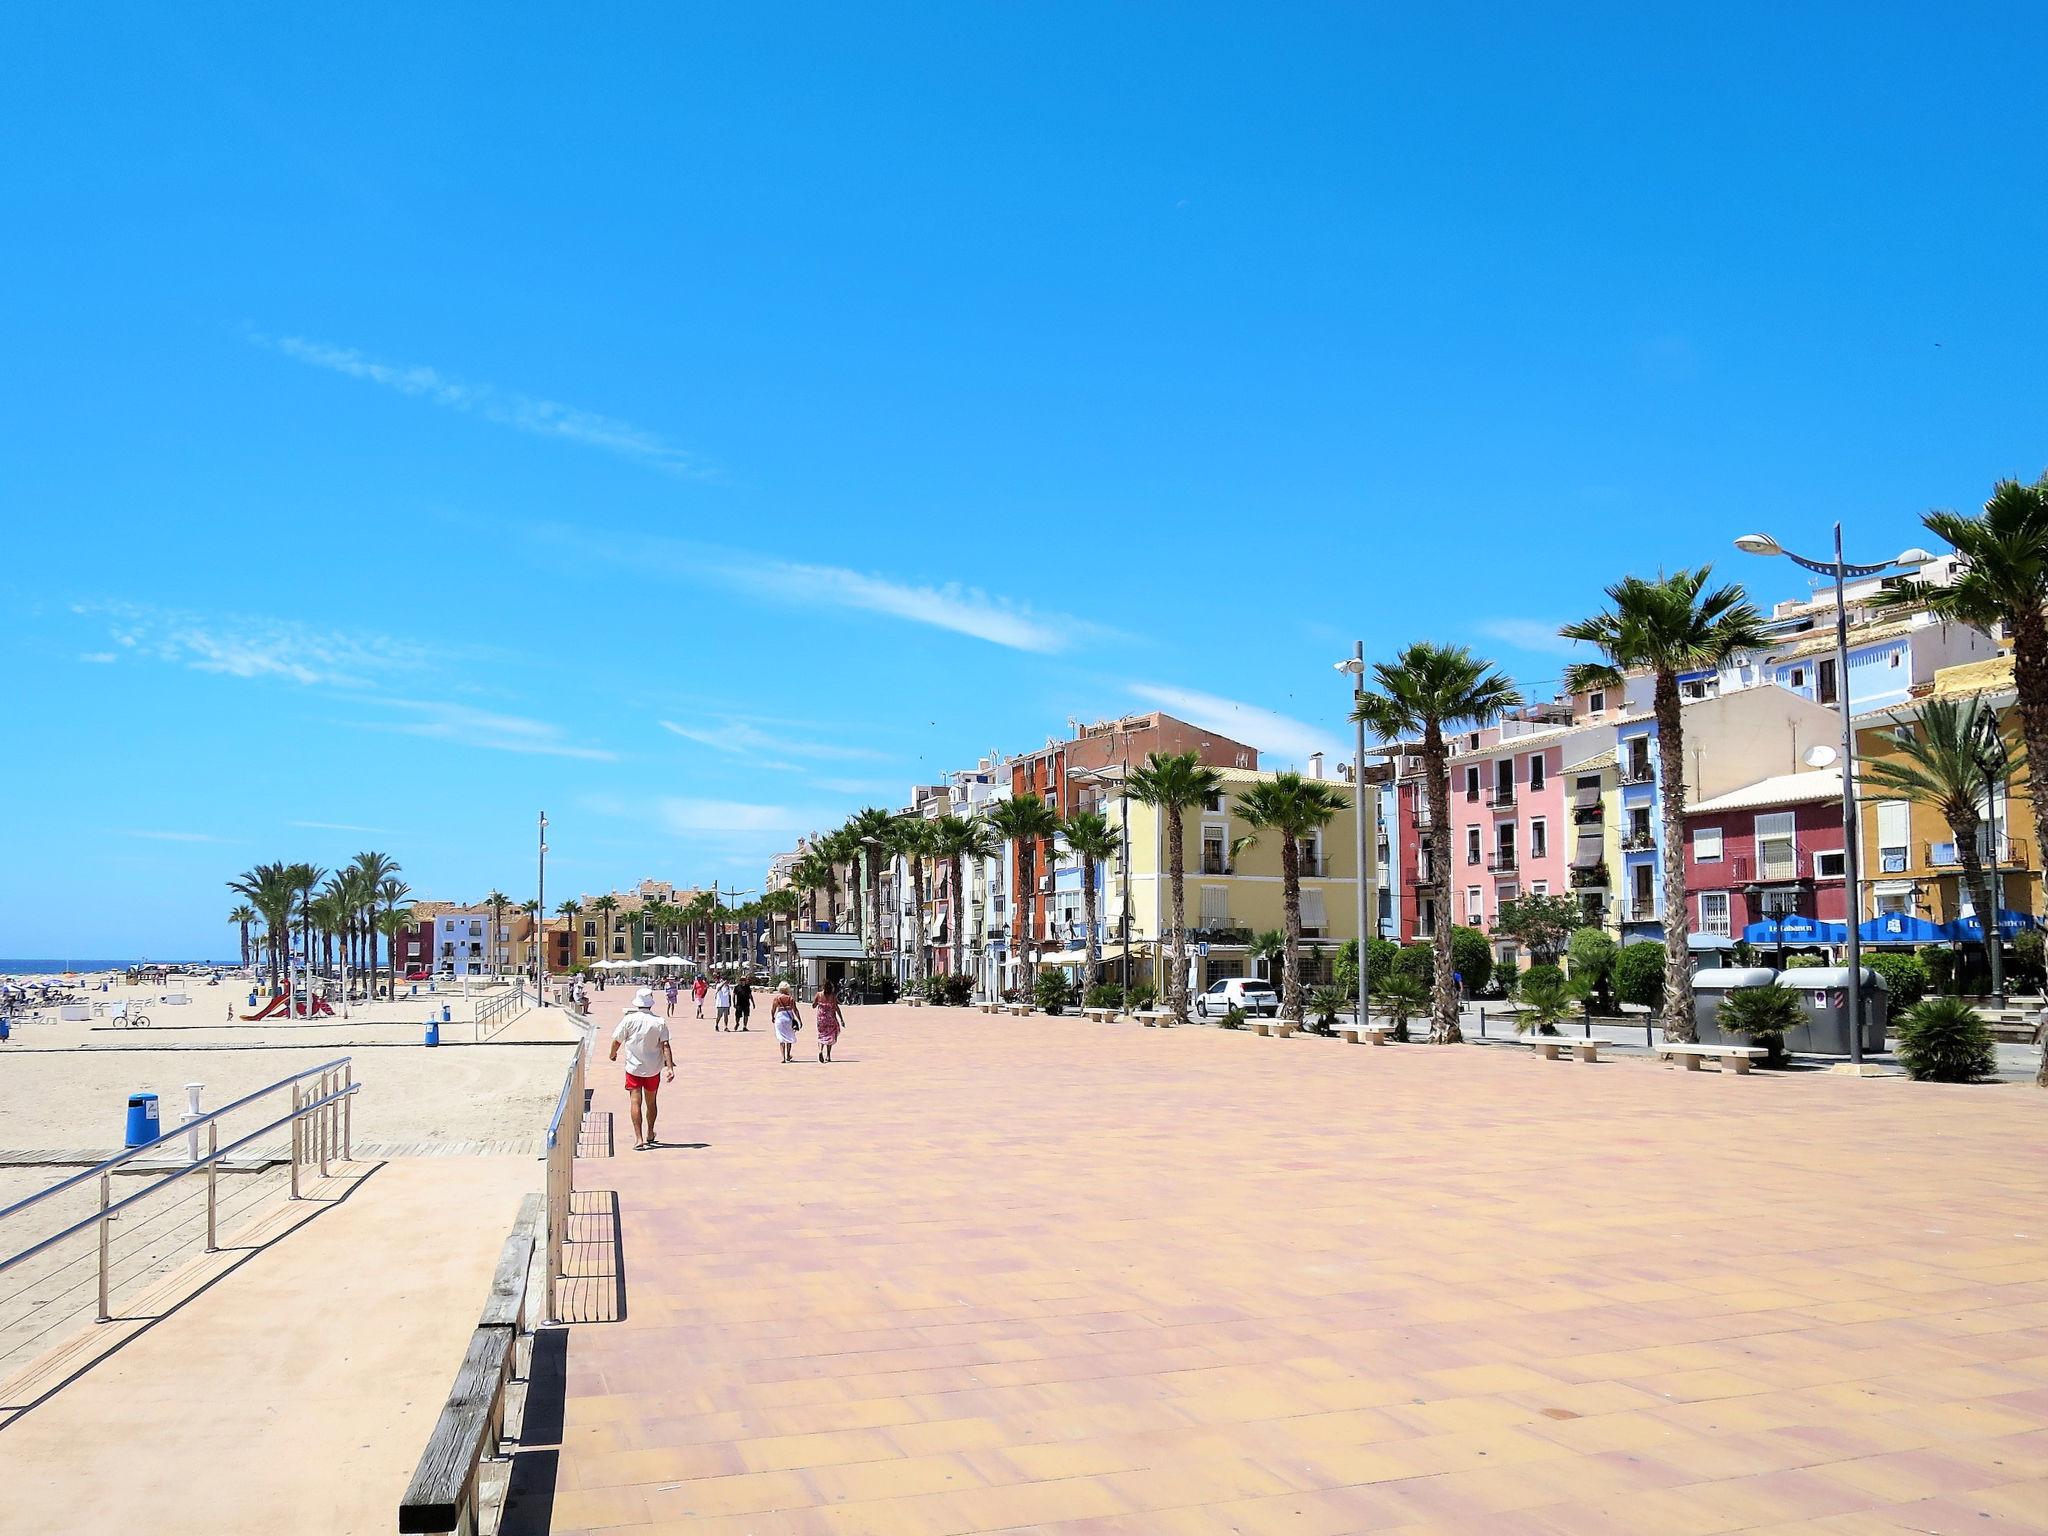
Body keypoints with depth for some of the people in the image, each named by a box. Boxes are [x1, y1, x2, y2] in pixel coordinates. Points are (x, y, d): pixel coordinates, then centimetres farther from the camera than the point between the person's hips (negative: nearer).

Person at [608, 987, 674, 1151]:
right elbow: (665, 1046, -11)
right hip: (654, 1068, 2)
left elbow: (616, 1040, -4)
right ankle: (650, 1135, 33)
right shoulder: (659, 1022, -6)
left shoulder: (629, 1019, -10)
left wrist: (613, 1054, 16)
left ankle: (638, 1139, -11)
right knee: (651, 1102, 18)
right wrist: (670, 1068, -13)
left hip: (633, 1068, -2)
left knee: (636, 1102, -1)